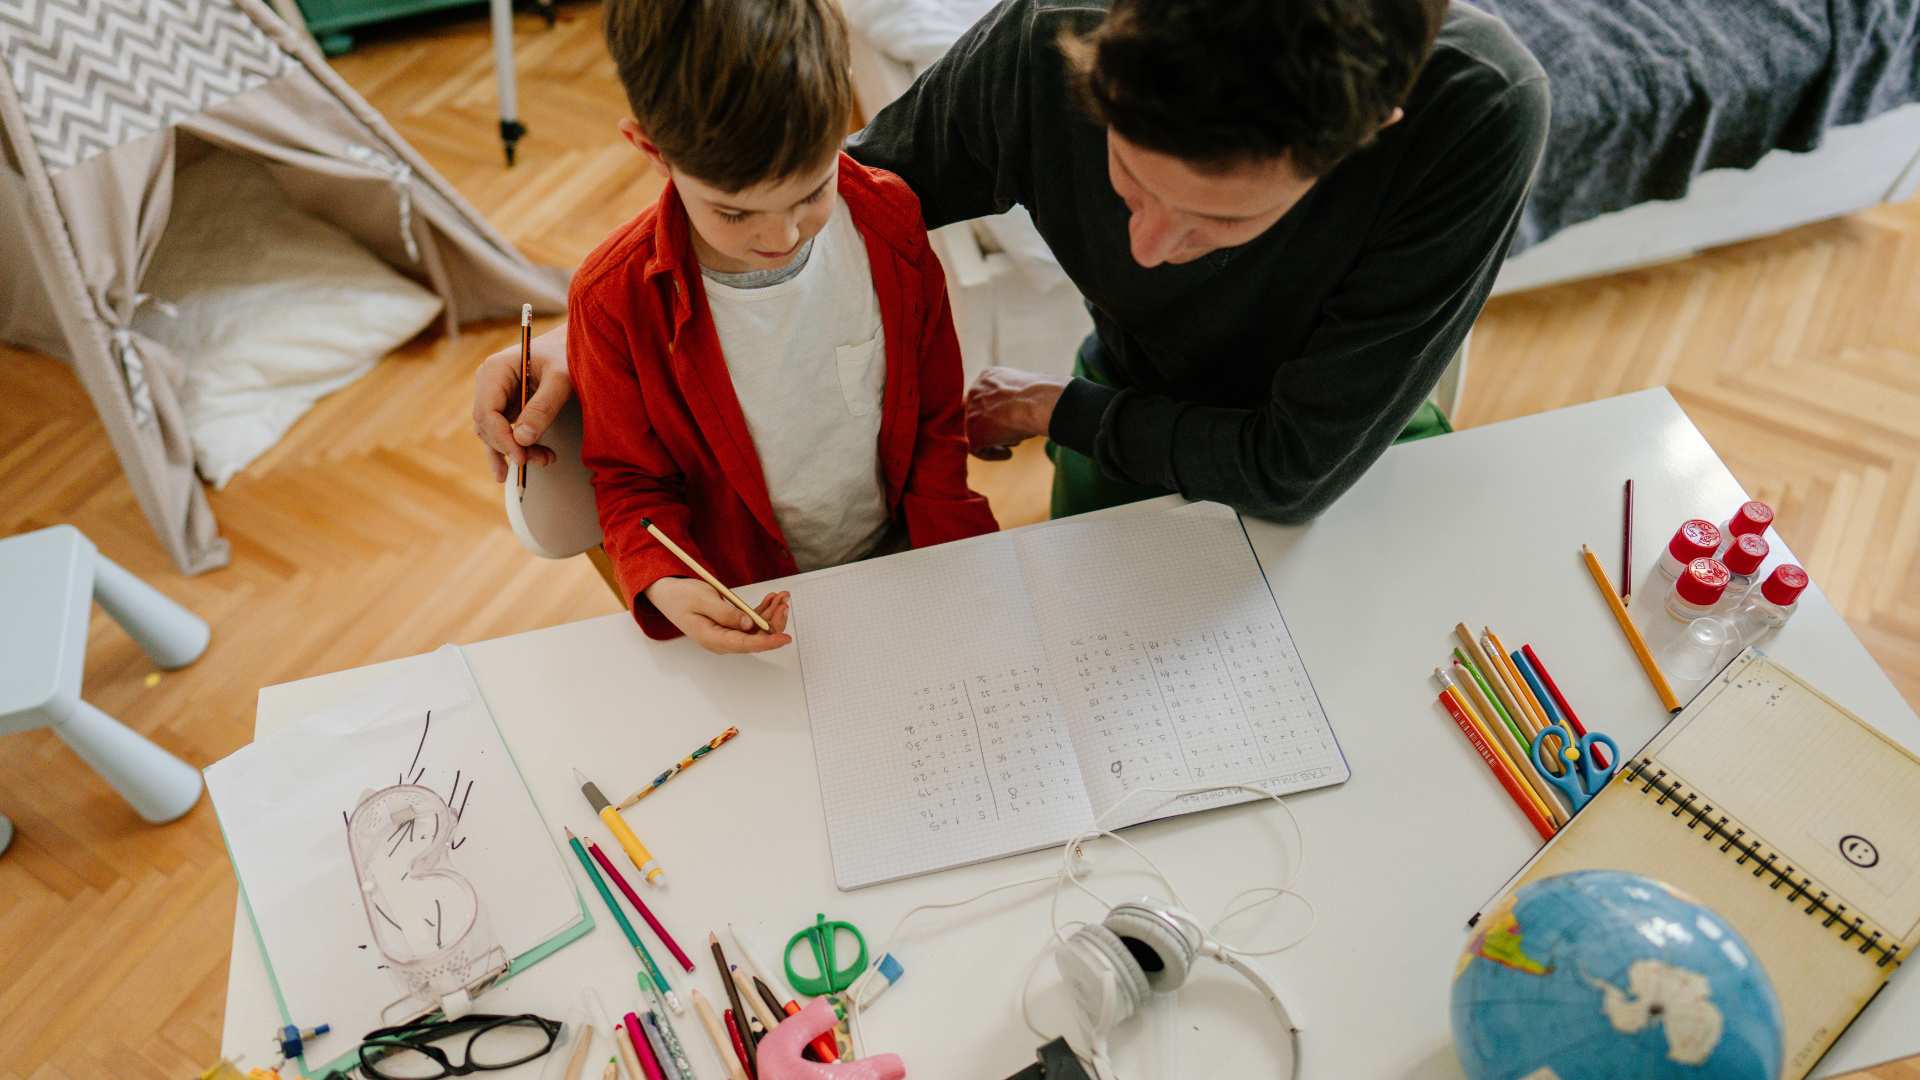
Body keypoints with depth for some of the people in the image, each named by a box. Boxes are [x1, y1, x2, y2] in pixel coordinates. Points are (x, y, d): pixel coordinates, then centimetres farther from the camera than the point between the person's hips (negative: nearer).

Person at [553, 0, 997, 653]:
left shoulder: (890, 220, -12)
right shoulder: (614, 300, -18)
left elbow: (935, 422, 0)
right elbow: (630, 482, -2)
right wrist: (666, 587, -22)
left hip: (898, 555, 2)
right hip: (746, 604, -1)